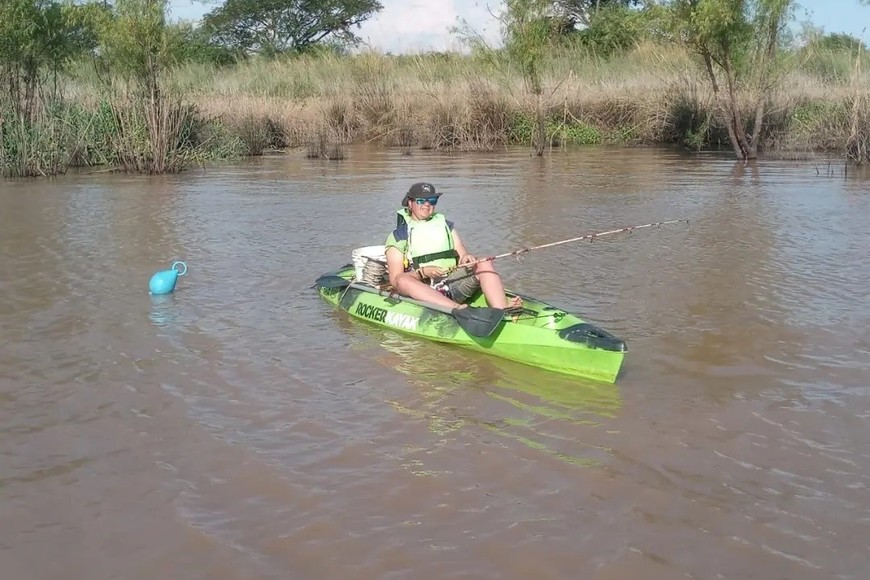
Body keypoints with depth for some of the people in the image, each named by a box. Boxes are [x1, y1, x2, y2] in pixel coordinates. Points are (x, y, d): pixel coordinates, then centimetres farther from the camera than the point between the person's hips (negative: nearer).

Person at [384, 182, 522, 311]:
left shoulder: (447, 226, 22)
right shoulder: (398, 236, 9)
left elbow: (462, 257, 13)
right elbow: (395, 279, -1)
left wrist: (466, 259, -12)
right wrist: (423, 272, -18)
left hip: (453, 284, 4)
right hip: (422, 291, -4)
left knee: (484, 264, -17)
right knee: (403, 280, -35)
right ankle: (459, 309, -54)